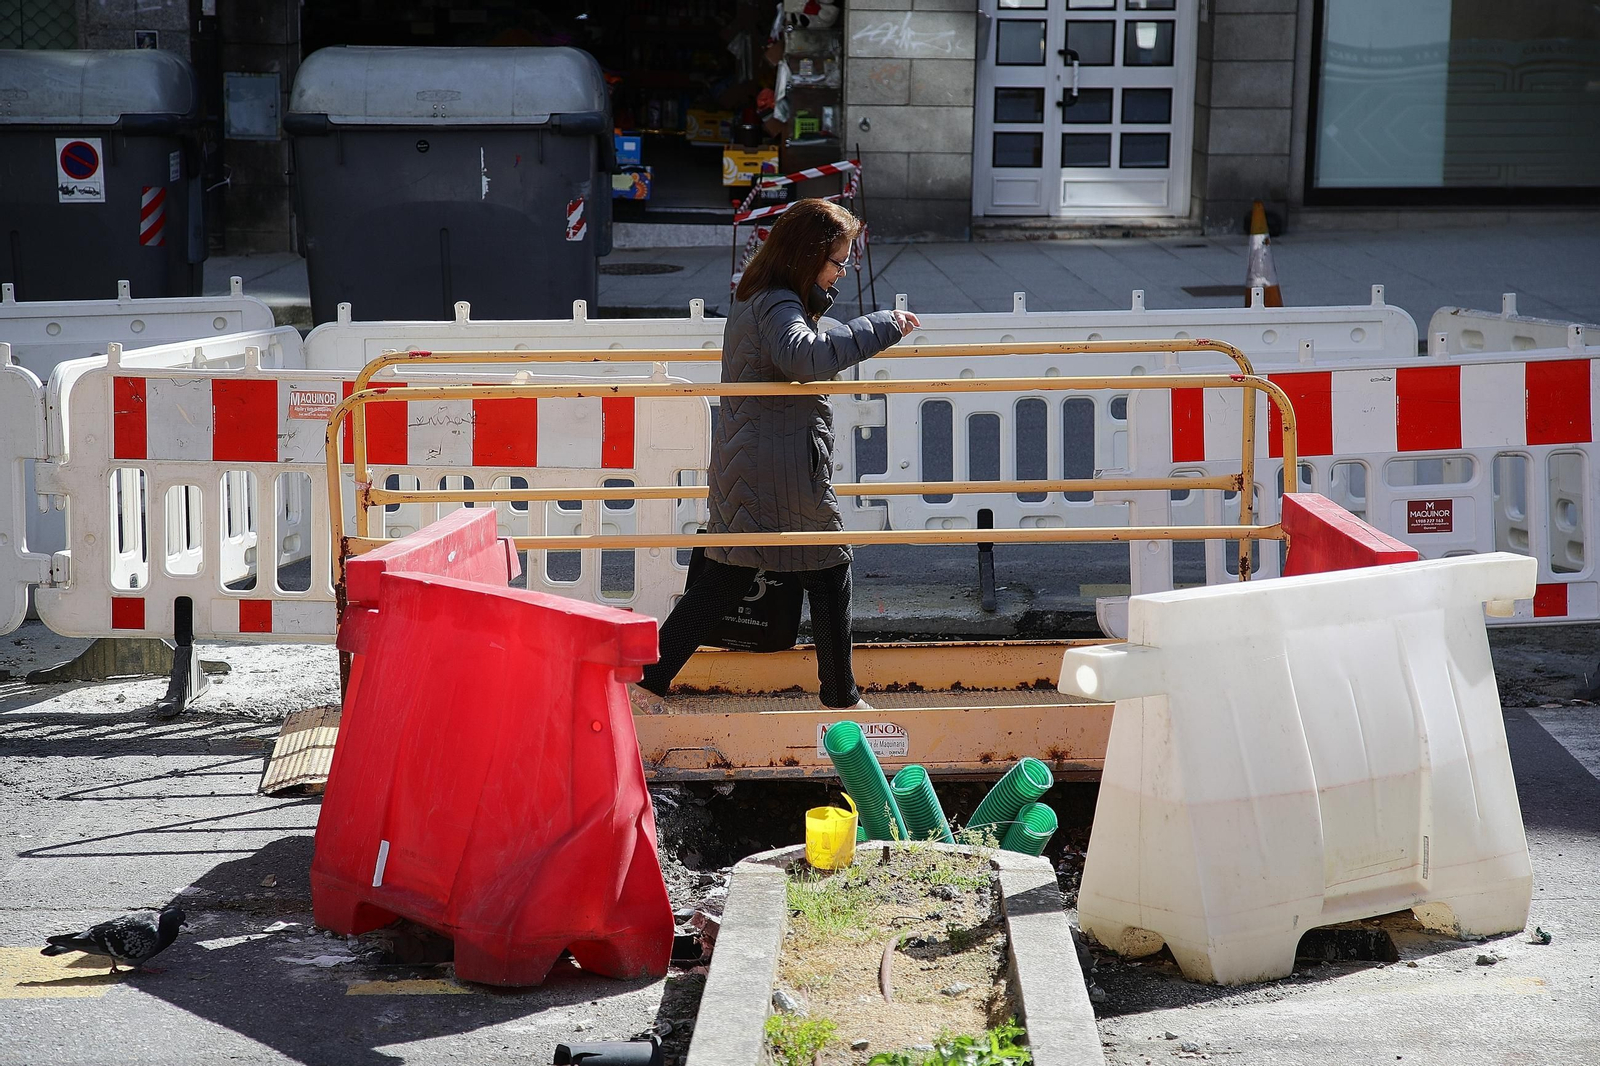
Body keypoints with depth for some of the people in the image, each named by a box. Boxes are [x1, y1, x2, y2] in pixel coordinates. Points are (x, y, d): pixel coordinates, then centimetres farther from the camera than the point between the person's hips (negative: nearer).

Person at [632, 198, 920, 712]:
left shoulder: (753, 298, 14)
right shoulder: (779, 307, -18)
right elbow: (804, 357, -38)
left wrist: (821, 296, 19)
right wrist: (882, 326, -33)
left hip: (741, 468, 9)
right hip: (787, 472, -9)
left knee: (724, 578, 12)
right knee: (830, 577, 6)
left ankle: (647, 679, 9)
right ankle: (842, 698, 16)